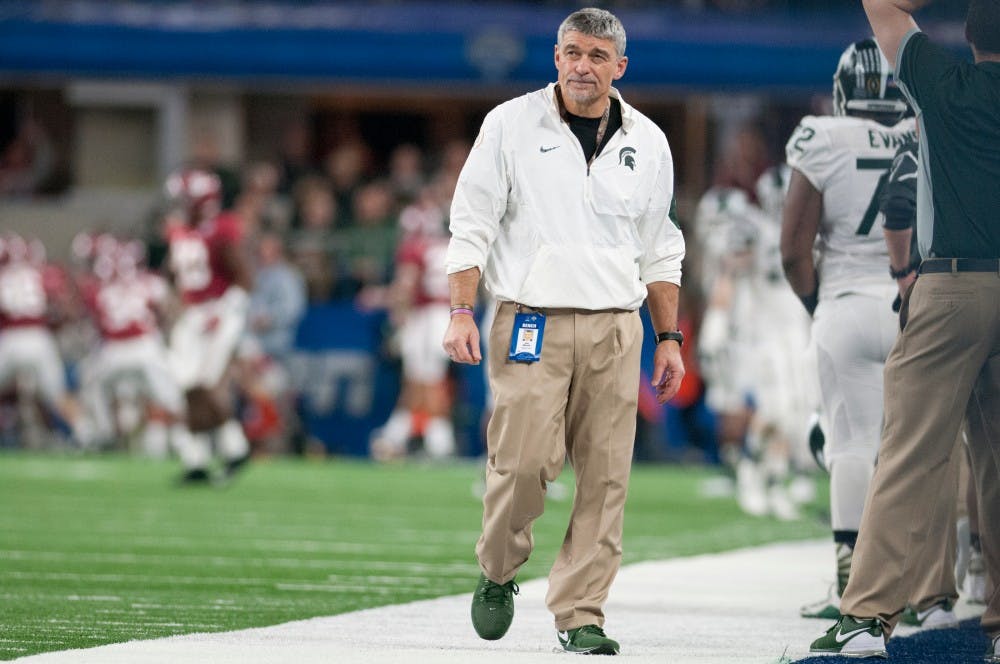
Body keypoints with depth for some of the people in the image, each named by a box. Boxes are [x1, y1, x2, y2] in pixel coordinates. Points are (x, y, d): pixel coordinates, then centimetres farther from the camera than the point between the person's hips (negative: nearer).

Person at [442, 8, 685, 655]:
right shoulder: (511, 125, 3)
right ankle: (498, 574, 14)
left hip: (615, 328, 3)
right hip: (531, 324, -3)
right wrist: (462, 312, -7)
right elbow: (472, 224, 2)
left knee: (605, 475, -3)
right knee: (524, 462, -12)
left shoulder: (647, 142, 12)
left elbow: (660, 251, 18)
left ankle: (580, 613, 3)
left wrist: (670, 337, 13)